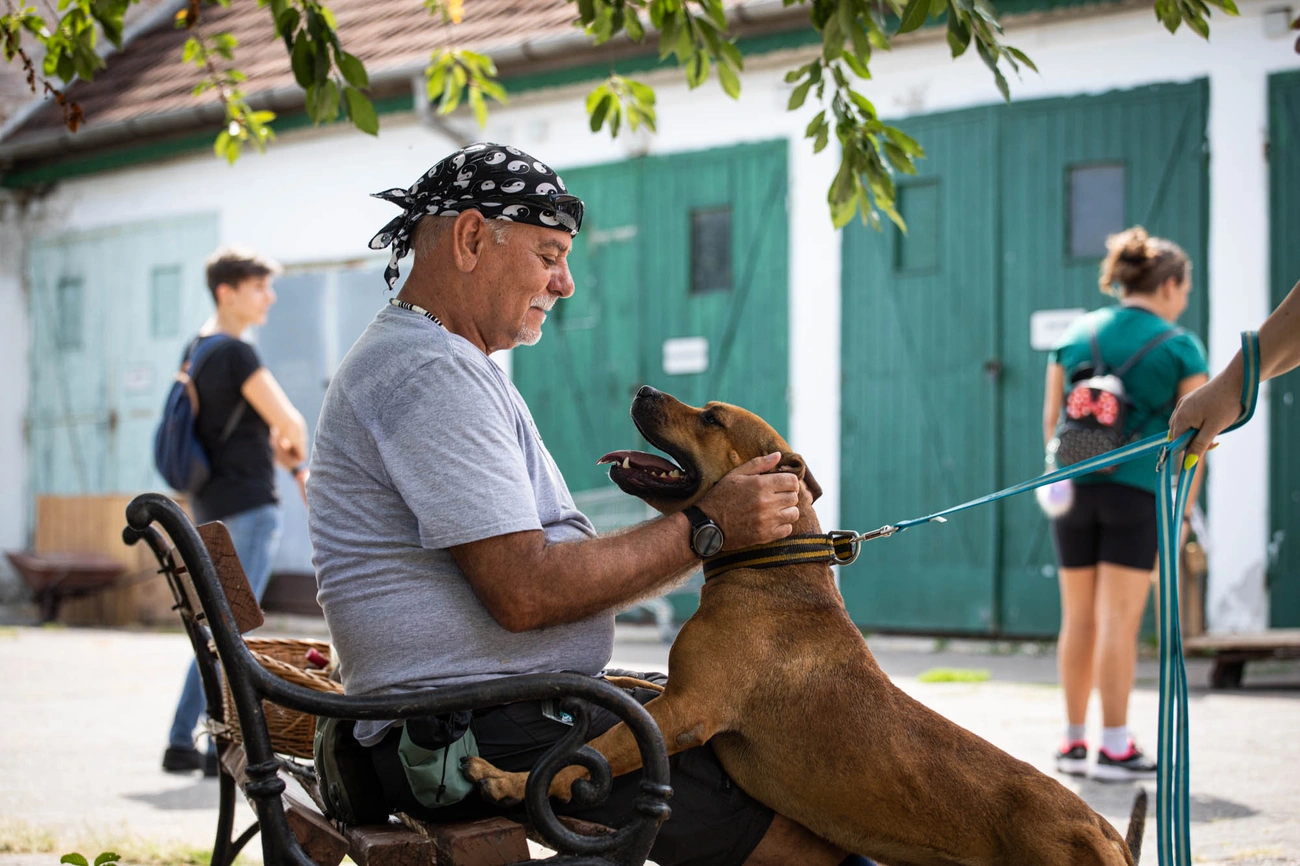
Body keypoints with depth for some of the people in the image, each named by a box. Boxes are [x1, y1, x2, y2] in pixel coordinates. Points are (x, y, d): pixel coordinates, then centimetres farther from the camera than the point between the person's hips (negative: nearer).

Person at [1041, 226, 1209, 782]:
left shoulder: (1075, 336, 10)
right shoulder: (1180, 348, -1)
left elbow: (1051, 420, 12)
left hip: (1074, 487, 4)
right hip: (1137, 490, -4)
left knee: (1079, 618, 10)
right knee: (1120, 621, -4)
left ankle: (1073, 744, 14)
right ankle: (1115, 749, -3)